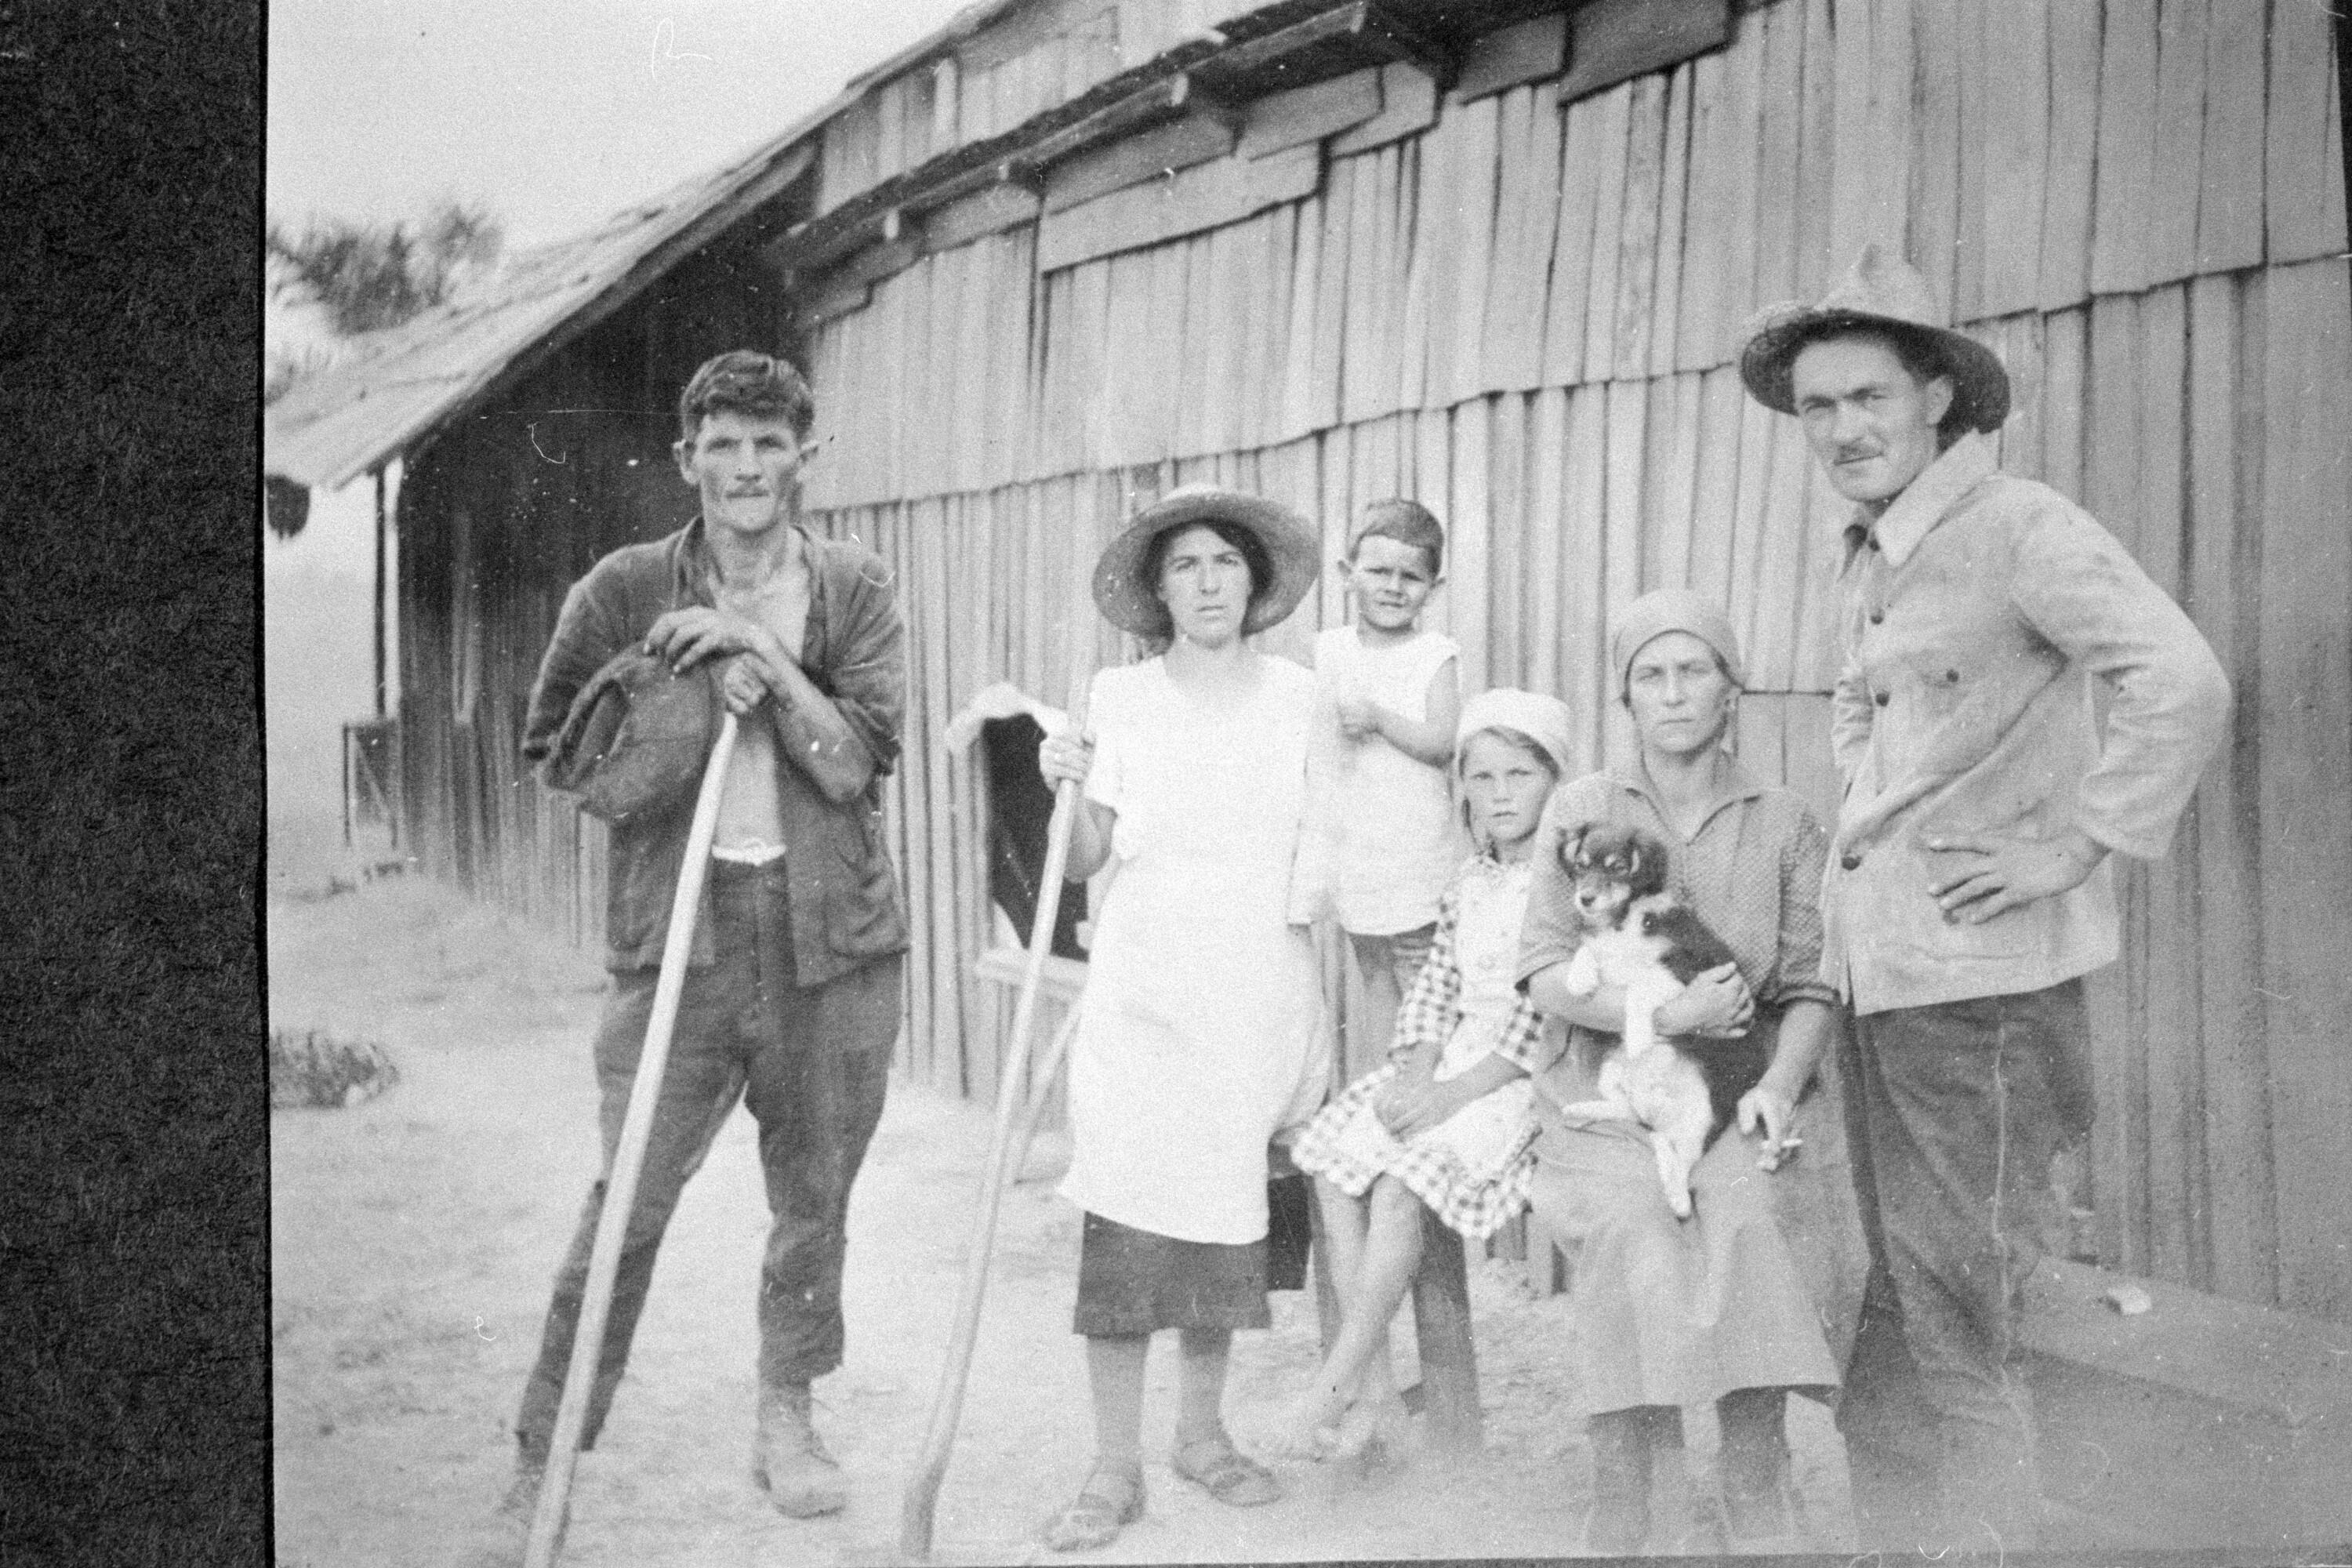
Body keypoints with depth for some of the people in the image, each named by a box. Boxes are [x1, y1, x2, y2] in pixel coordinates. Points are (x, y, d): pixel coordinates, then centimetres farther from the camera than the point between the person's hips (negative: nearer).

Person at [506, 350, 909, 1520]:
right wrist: (699, 697, -6)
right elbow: (558, 755, 6)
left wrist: (766, 655, -15)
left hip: (832, 938, 2)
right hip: (677, 934, -1)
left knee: (814, 1201, 11)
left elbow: (856, 765, -5)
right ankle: (543, 1458, 7)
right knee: (625, 1203, -4)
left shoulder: (853, 590, 3)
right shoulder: (623, 591, 2)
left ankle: (786, 1416, 29)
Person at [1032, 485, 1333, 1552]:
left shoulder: (1299, 699, 5)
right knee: (1124, 1225, -5)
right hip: (1139, 992, -1)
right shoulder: (1117, 700, 1)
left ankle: (1202, 1433, 25)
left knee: (1227, 1220, 7)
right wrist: (1068, 791, -17)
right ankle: (1115, 1468, 6)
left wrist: (1320, 1016, 7)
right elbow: (1087, 860, 3)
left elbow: (1315, 860, 9)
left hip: (1258, 997, 2)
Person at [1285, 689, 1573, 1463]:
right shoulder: (1469, 883, 16)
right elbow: (1435, 986, 14)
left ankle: (1337, 1383, -17)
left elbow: (1548, 1012, -15)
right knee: (1333, 1165, -13)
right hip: (1452, 1060, 7)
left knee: (1398, 1181, -27)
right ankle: (1375, 1387, -12)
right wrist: (1416, 1070, -6)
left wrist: (1454, 1092, -18)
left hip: (1527, 1076, -7)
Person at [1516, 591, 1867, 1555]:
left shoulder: (1785, 827, 10)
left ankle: (1756, 1512, -16)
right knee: (1630, 1236, -29)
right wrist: (1666, 1016, -15)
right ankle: (1620, 1523, -18)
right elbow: (1545, 973, 0)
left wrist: (1779, 1085, -15)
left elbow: (1811, 989, 5)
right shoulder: (1580, 810, 7)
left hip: (1741, 1091, 1)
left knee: (1752, 1219, -29)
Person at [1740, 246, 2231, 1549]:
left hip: (1982, 982, -9)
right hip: (1878, 978, 9)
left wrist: (2075, 843, -19)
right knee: (1890, 1306, 17)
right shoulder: (1868, 559, 15)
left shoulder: (2018, 527, -11)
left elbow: (2179, 683, -23)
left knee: (1963, 1329, -4)